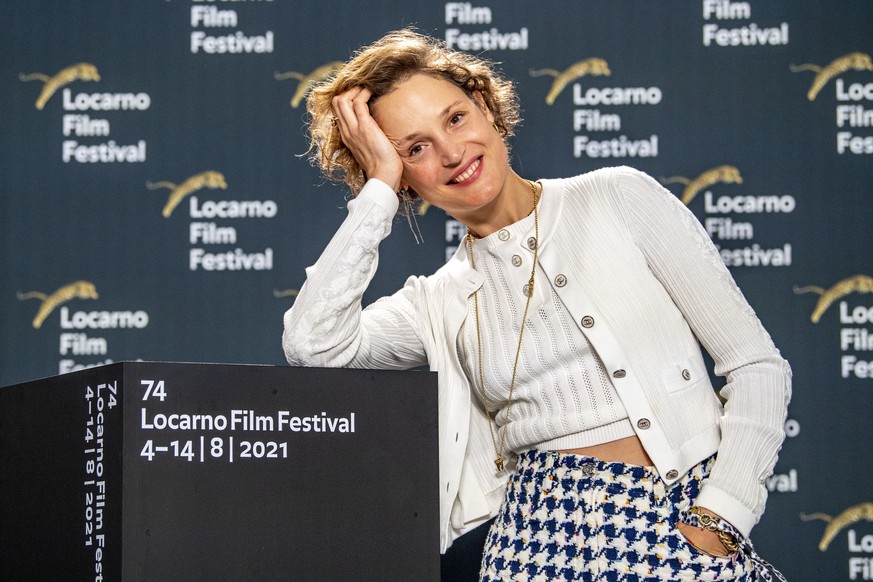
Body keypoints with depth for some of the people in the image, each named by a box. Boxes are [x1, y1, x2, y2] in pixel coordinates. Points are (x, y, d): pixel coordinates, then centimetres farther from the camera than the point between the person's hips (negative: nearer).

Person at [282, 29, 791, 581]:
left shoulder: (617, 198, 7)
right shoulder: (439, 303, 13)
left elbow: (760, 365, 4)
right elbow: (312, 344, -7)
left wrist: (719, 516, -8)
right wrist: (379, 186, 2)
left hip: (685, 525, -2)